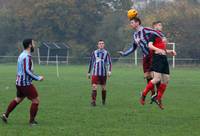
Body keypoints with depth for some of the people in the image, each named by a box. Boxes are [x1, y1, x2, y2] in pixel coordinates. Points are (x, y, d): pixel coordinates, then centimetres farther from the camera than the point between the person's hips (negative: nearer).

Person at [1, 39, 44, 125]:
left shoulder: (22, 55, 12)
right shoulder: (27, 57, -20)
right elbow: (27, 71, -27)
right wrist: (38, 78, -21)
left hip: (19, 82, 10)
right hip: (26, 83, -10)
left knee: (18, 99, 24)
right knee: (35, 100, -1)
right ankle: (32, 121, 4)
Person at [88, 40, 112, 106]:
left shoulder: (106, 53, 4)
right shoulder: (94, 53, 6)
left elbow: (109, 63, 0)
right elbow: (91, 63, 14)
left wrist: (109, 71, -14)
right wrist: (89, 72, 15)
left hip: (103, 73, 0)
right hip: (95, 73, 0)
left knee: (103, 88, 9)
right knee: (94, 87, -13)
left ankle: (103, 101, 26)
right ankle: (93, 101, -15)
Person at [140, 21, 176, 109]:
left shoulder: (162, 36, 25)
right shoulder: (154, 35, 0)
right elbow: (150, 45, -15)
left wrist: (170, 51, 16)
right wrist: (158, 50, -28)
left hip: (164, 59, 8)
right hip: (157, 58, -8)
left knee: (166, 80, 3)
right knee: (157, 79, -18)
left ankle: (158, 99, 12)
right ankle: (144, 94, -3)